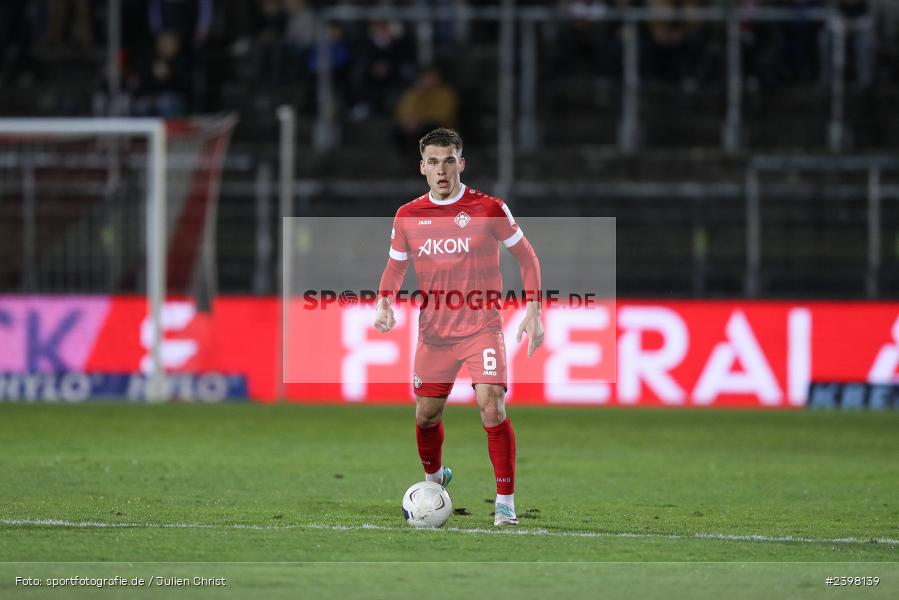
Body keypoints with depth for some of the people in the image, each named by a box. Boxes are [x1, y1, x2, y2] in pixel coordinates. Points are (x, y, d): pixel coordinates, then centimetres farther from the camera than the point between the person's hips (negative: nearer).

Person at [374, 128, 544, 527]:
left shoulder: (489, 209, -7)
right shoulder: (408, 216, 2)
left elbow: (526, 257, 2)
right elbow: (396, 265, 17)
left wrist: (532, 310, -8)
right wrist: (385, 303, -3)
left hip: (482, 326, -4)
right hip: (434, 331, 4)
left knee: (491, 407, -18)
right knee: (426, 415, 11)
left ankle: (506, 504, -10)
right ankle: (434, 478, 42)